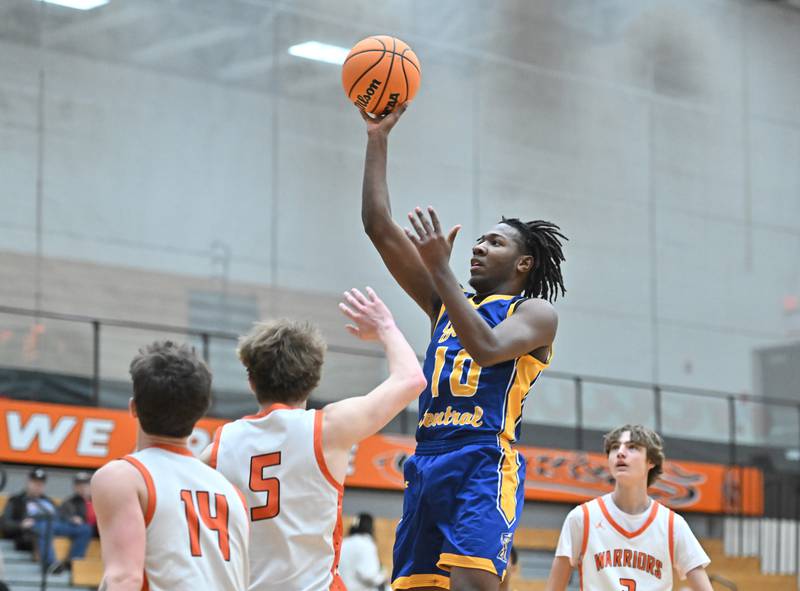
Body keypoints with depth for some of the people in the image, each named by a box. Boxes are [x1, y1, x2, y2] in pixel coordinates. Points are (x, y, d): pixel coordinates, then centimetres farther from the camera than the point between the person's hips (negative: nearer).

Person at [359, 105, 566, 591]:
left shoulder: (536, 312, 6)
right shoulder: (447, 304, 23)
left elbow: (487, 347, -17)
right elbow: (380, 228, 18)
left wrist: (441, 268, -17)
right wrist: (378, 138, 14)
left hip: (485, 464, -6)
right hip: (428, 463, 6)